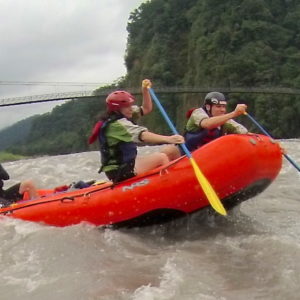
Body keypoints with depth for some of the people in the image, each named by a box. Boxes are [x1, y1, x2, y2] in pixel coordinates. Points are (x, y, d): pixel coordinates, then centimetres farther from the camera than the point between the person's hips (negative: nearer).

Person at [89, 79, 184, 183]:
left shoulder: (122, 117, 10)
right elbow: (142, 135, -36)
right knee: (161, 158, -18)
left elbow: (146, 109, 17)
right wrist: (168, 139, -48)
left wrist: (145, 91, 2)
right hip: (120, 171, -11)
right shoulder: (118, 124, -20)